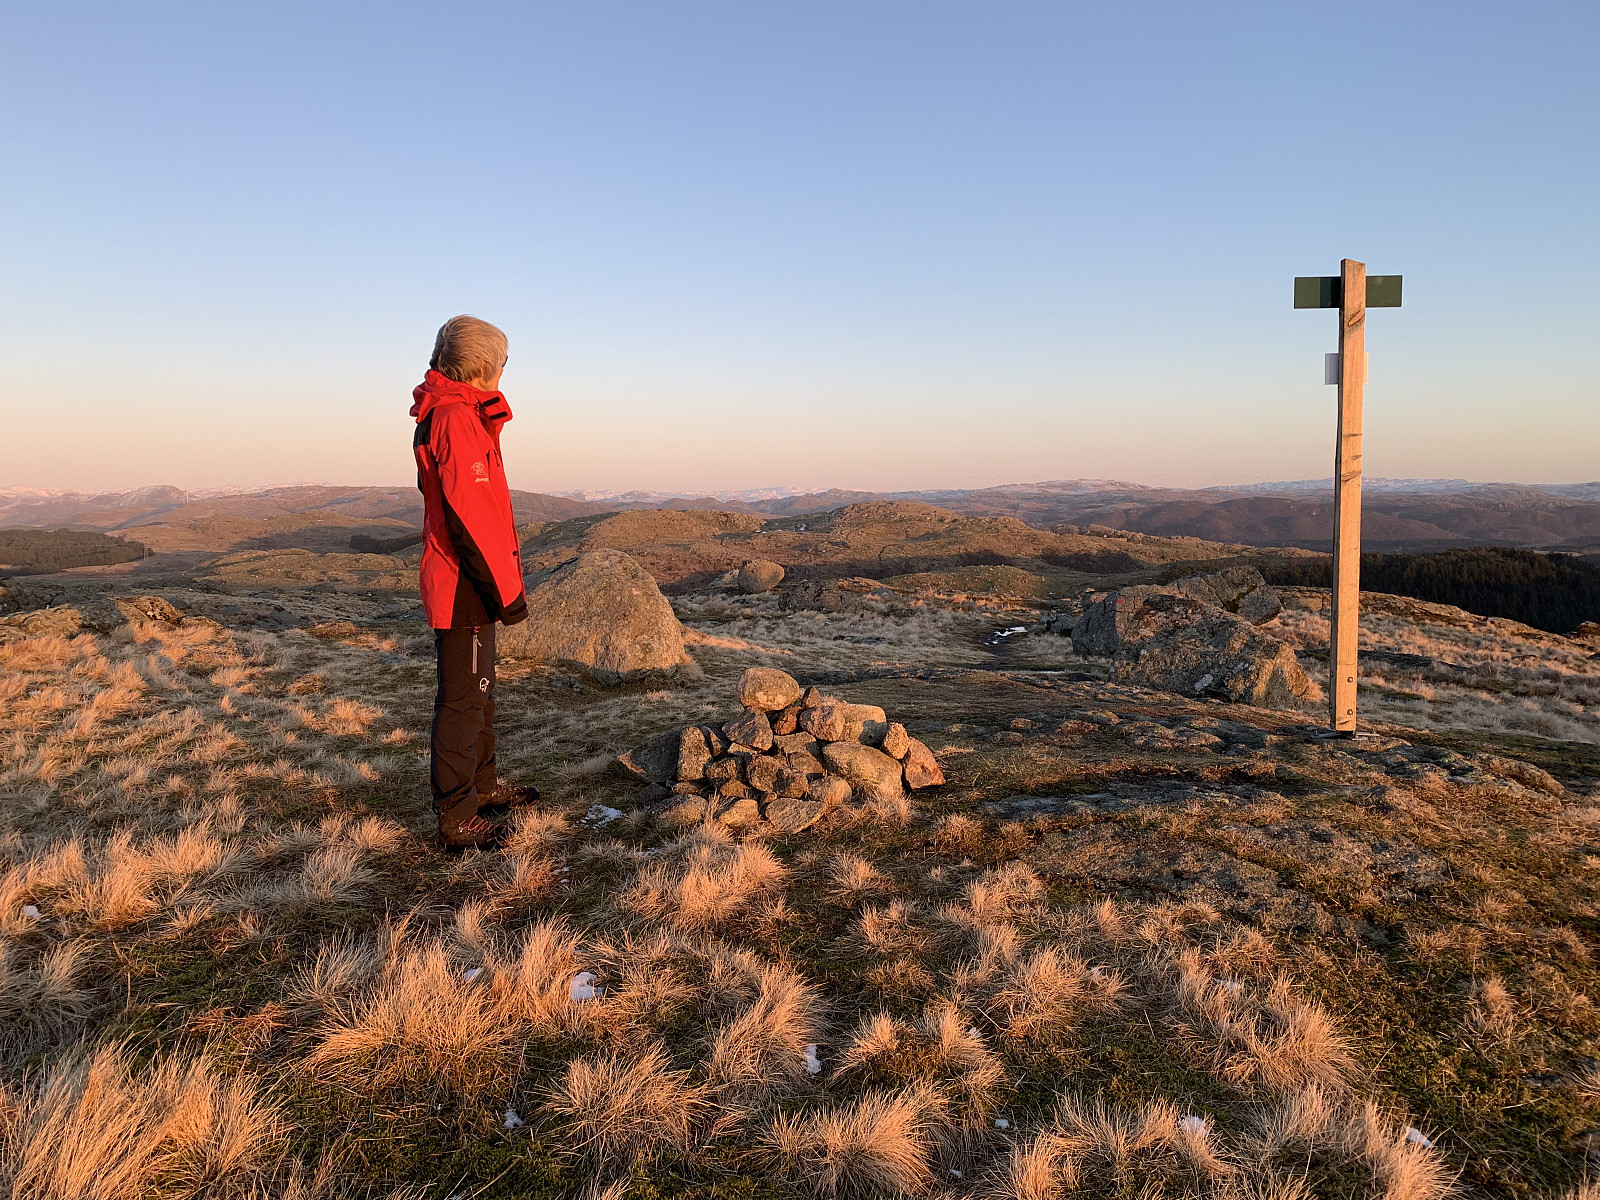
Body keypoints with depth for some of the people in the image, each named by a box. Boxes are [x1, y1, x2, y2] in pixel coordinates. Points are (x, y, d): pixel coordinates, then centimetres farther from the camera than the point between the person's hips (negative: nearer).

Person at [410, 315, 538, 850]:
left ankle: (483, 786, 35)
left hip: (465, 584, 11)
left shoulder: (458, 415, 16)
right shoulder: (456, 419, -17)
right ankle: (457, 819, 6)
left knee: (478, 690, 20)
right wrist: (504, 587, -21)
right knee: (462, 699, -3)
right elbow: (468, 514, -24)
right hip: (465, 585, -11)